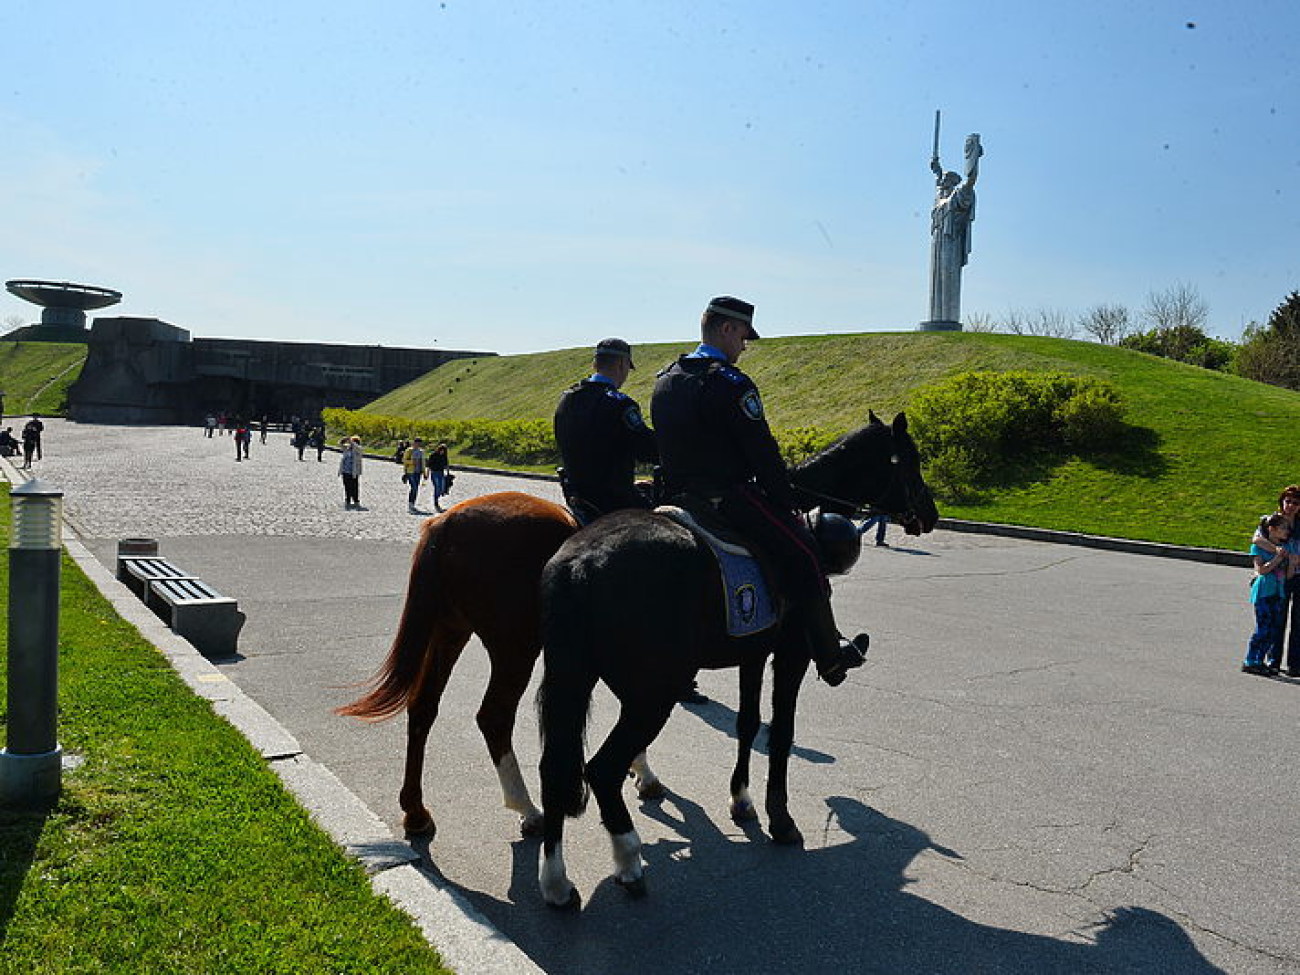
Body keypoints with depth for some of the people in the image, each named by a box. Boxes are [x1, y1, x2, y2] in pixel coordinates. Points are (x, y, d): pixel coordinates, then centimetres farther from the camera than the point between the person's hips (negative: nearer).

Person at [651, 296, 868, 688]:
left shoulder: (664, 380, 9)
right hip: (729, 499, -9)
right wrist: (789, 503, -6)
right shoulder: (731, 383, -16)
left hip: (679, 497, 9)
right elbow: (762, 453, -16)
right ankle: (831, 657, 7)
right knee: (804, 555, 1)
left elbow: (664, 448, 16)